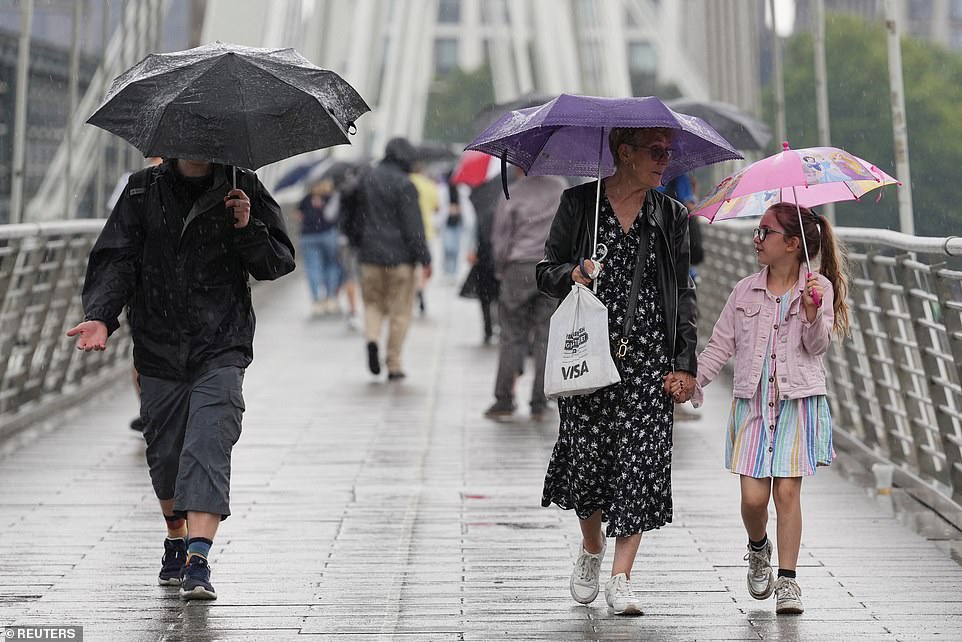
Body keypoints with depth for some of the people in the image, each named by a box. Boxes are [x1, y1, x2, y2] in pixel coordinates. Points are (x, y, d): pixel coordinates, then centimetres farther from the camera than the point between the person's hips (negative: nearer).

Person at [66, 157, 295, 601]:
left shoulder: (243, 190, 4)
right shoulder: (144, 191, 5)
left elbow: (280, 261, 4)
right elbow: (115, 261, -1)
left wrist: (248, 229, -14)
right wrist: (100, 316, -16)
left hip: (220, 352, -2)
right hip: (159, 349, 2)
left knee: (209, 448, -16)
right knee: (164, 455, 10)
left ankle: (198, 559, -22)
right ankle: (176, 538, 35)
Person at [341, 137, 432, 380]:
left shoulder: (366, 179, 7)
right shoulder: (404, 185, -11)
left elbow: (352, 218, 16)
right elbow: (413, 226, -14)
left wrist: (358, 243, 30)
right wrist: (424, 259, -10)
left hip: (370, 256, 4)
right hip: (399, 256, -4)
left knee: (373, 302, 18)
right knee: (400, 310, 4)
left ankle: (372, 337, -11)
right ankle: (394, 364, 5)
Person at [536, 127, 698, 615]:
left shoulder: (671, 216, 8)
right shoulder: (579, 203, 2)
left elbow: (684, 294, 9)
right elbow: (546, 272, 6)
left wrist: (684, 363, 3)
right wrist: (571, 275, -17)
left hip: (649, 357, 1)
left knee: (641, 462, -8)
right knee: (587, 456, 1)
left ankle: (620, 579, -3)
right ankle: (591, 548, 30)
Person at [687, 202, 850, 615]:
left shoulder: (818, 288, 1)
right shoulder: (745, 291, 9)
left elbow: (817, 346, -5)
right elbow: (721, 343, 11)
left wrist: (811, 312, -22)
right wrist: (694, 379, 1)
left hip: (798, 401, -2)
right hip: (753, 400, 2)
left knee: (787, 491, -5)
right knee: (753, 494, -5)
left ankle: (787, 580, 3)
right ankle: (758, 549, 26)